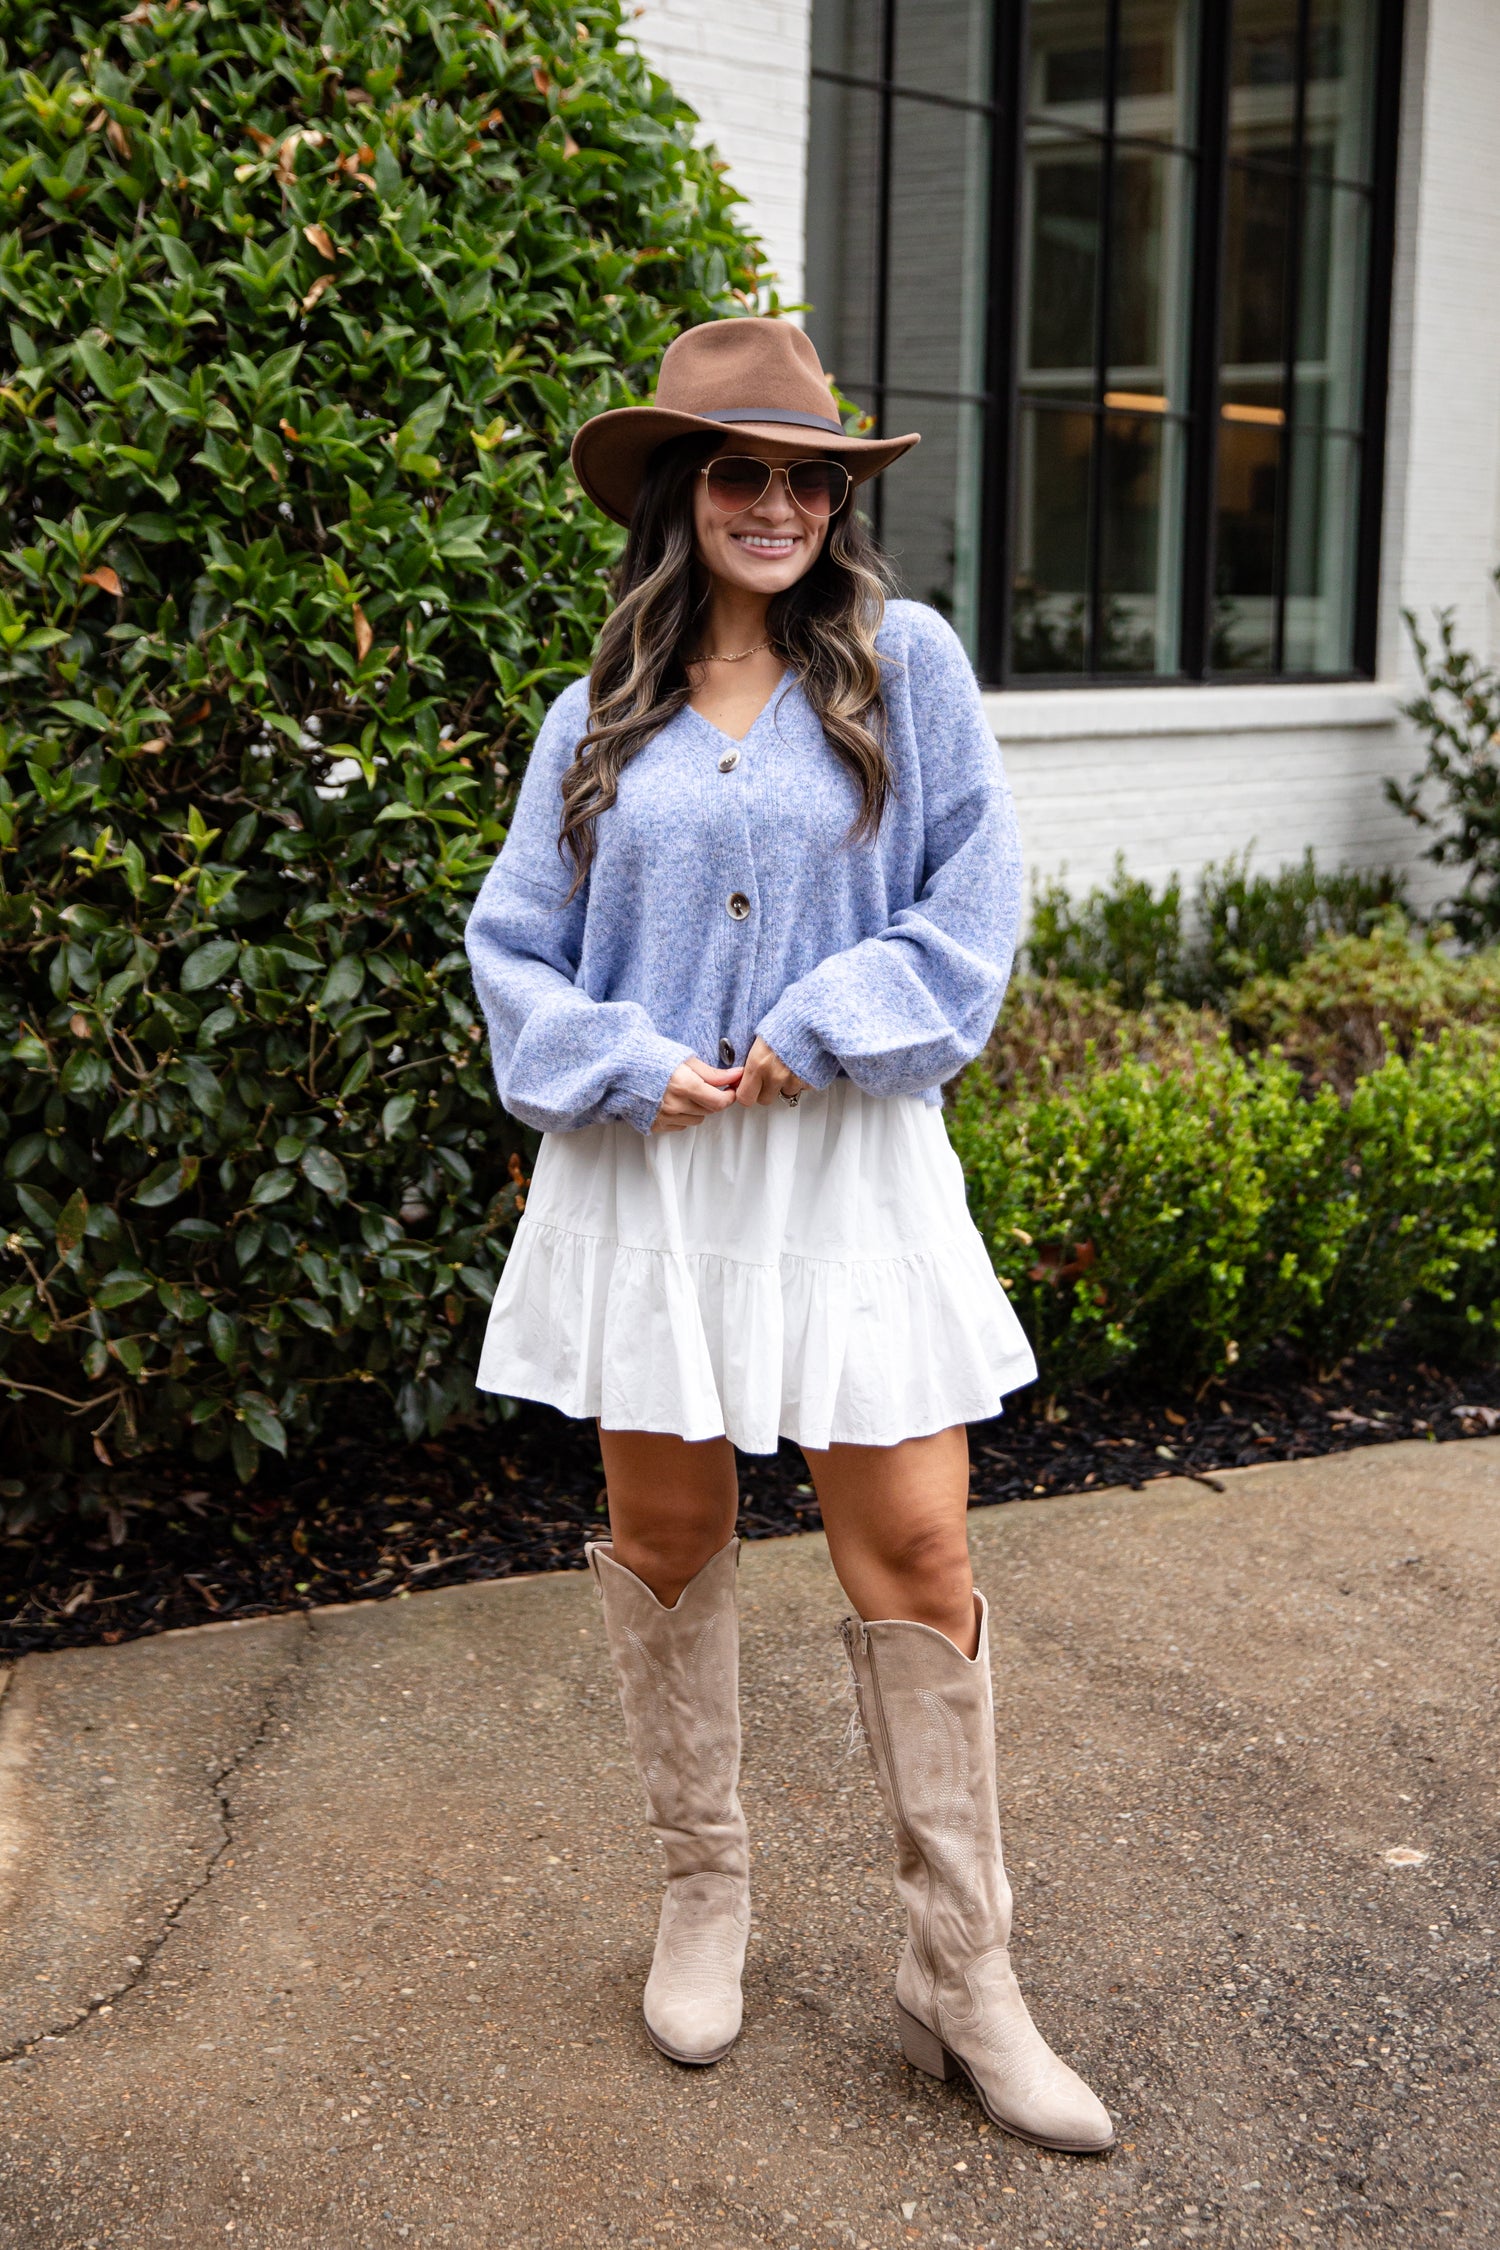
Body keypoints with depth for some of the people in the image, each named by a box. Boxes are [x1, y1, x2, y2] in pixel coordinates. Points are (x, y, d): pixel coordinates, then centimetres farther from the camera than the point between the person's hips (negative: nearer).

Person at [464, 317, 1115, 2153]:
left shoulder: (904, 666, 2)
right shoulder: (600, 719, 7)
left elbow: (969, 907, -1)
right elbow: (515, 942, 7)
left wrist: (819, 1039, -12)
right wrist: (631, 1069, -10)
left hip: (848, 1170, -2)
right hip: (646, 1175, 2)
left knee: (914, 1545, -3)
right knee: (665, 1534, 9)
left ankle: (960, 1974, 9)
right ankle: (703, 1894, 29)